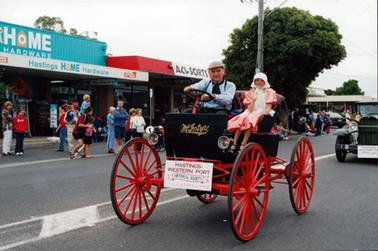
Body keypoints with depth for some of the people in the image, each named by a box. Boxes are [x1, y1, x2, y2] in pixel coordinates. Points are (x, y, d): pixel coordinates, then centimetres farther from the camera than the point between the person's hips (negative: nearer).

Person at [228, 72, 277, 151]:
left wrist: (259, 114, -18)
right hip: (251, 114, 3)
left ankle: (243, 146, -42)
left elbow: (268, 109, 0)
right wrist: (254, 100, -11)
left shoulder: (269, 92, 9)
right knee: (241, 119, -31)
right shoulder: (250, 92, 16)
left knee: (250, 120, -36)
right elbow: (249, 109, 5)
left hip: (263, 115, -3)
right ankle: (234, 145, -37)